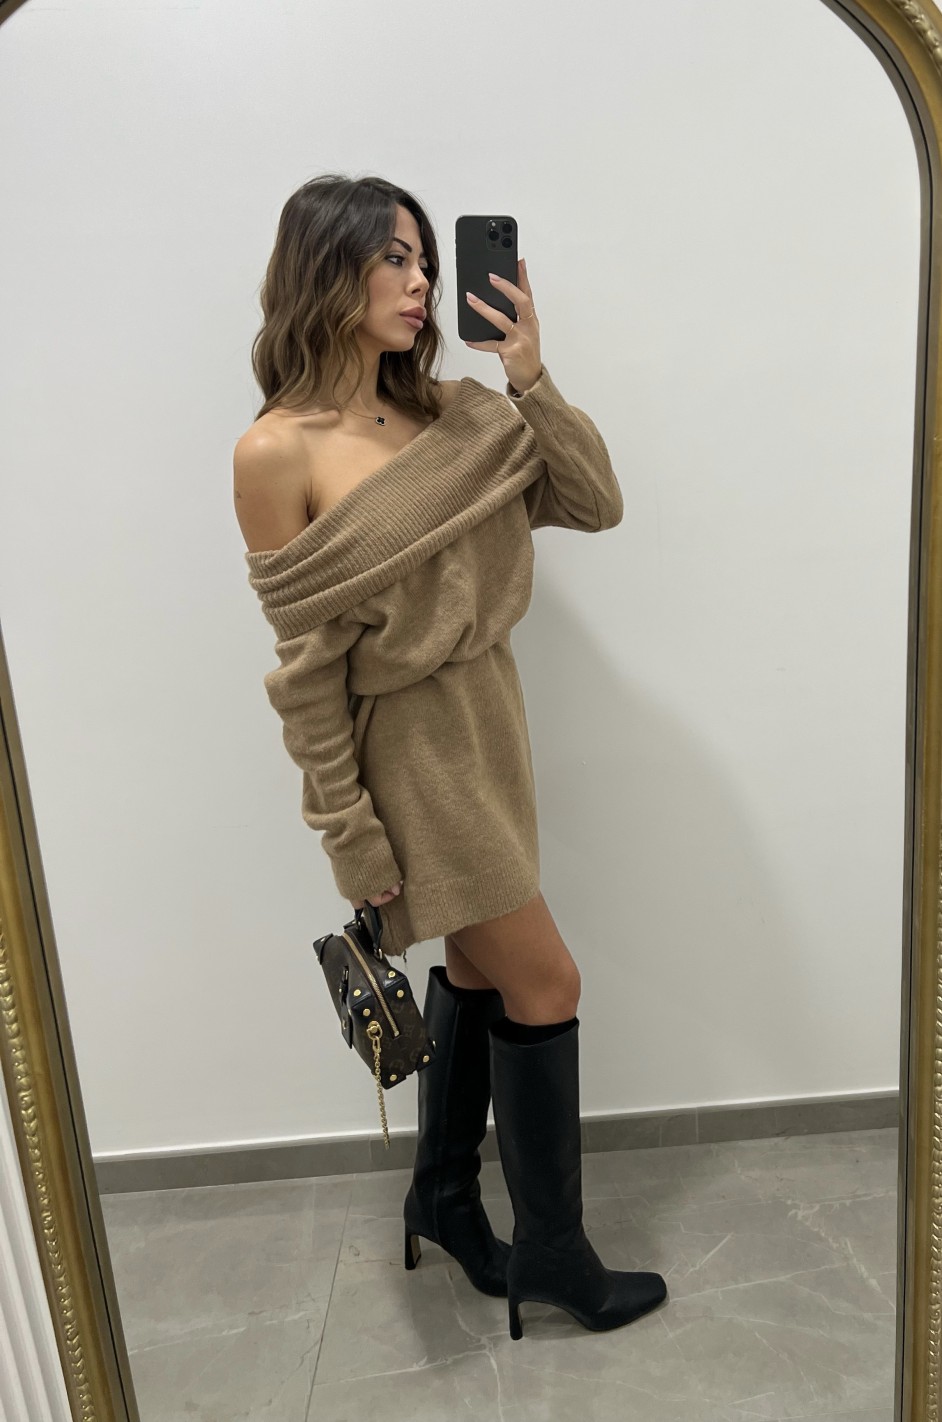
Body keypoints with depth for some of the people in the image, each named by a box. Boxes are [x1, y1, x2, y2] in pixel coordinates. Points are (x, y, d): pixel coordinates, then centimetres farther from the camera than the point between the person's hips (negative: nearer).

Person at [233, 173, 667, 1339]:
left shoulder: (450, 414, 3)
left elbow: (594, 503, 1)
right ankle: (551, 1251, 29)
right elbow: (306, 664, -14)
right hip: (406, 748, -7)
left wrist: (528, 379, -10)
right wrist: (350, 837, -11)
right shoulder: (277, 452, -14)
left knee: (478, 971, 18)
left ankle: (444, 1200, 44)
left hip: (486, 718, 7)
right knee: (543, 984, 2)